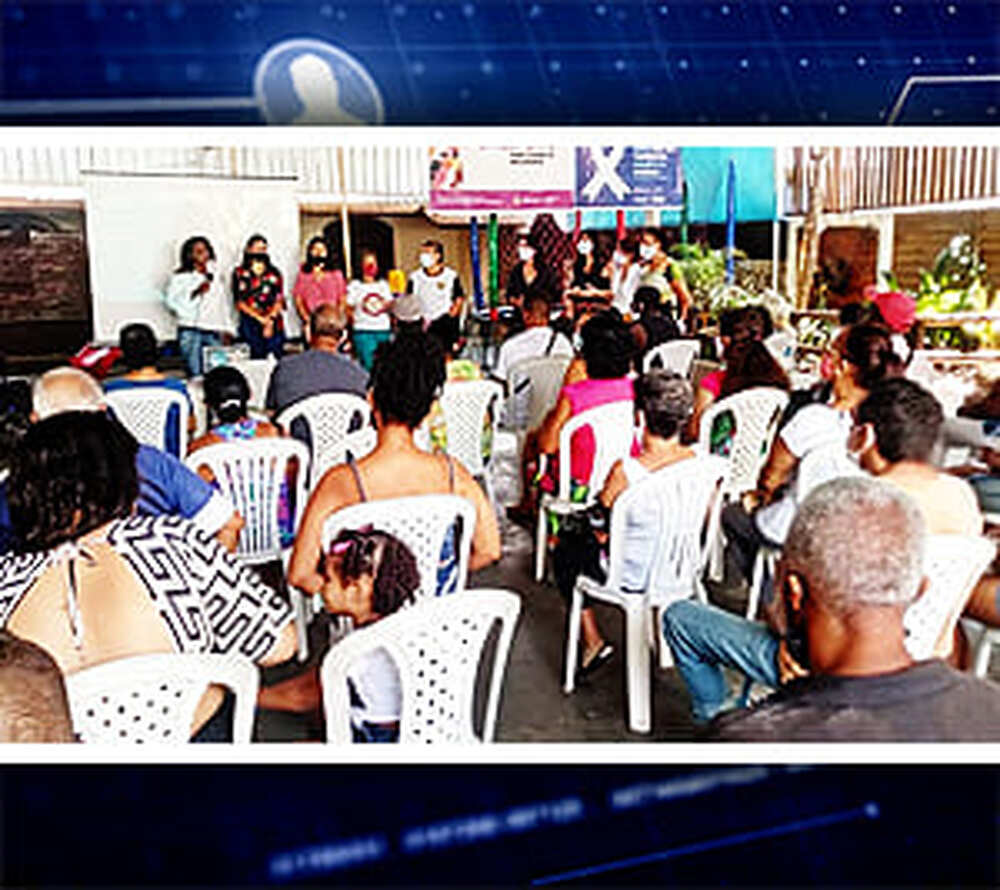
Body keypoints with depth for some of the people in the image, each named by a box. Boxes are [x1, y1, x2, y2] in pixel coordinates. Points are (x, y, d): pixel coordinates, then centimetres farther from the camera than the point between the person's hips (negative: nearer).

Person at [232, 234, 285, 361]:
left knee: (275, 359, -6)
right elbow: (240, 302, 2)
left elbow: (279, 301, 6)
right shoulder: (240, 273, 7)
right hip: (250, 323, -2)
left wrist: (270, 321, -9)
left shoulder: (274, 273, 12)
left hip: (274, 324, 2)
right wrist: (260, 318, -8)